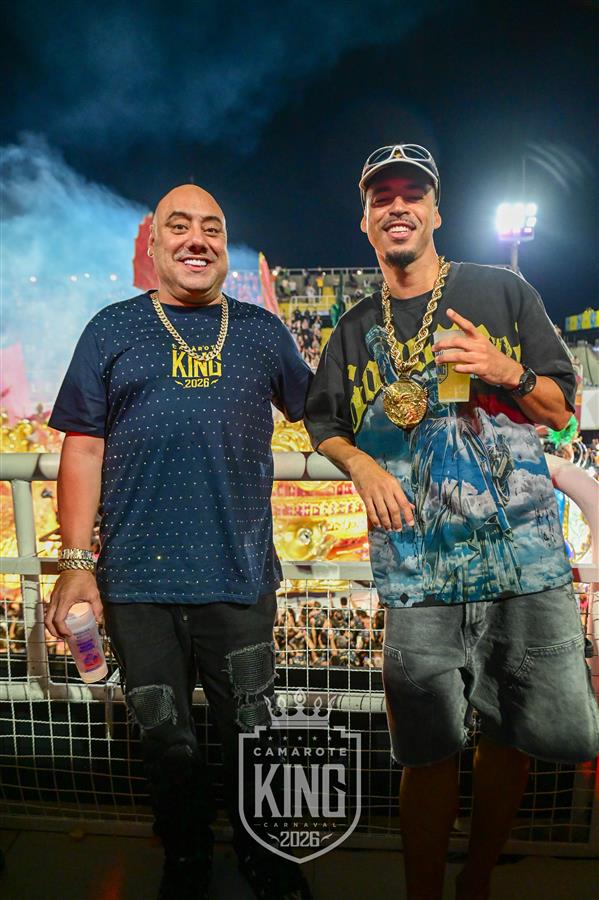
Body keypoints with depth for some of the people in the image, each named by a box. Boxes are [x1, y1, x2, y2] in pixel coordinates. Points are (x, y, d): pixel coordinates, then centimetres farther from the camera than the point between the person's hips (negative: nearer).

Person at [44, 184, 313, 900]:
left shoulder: (262, 330, 8)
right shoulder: (112, 329, 4)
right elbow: (83, 450, 2)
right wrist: (75, 563, -4)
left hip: (240, 576, 1)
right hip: (137, 582, 0)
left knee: (249, 733, 16)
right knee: (165, 738, 17)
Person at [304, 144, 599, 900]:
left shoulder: (503, 292, 8)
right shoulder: (356, 329, 12)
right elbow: (322, 423, 19)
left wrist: (507, 373, -11)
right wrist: (360, 464, -1)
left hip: (523, 555, 1)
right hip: (417, 567, 0)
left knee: (513, 738, 10)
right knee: (430, 752, 3)